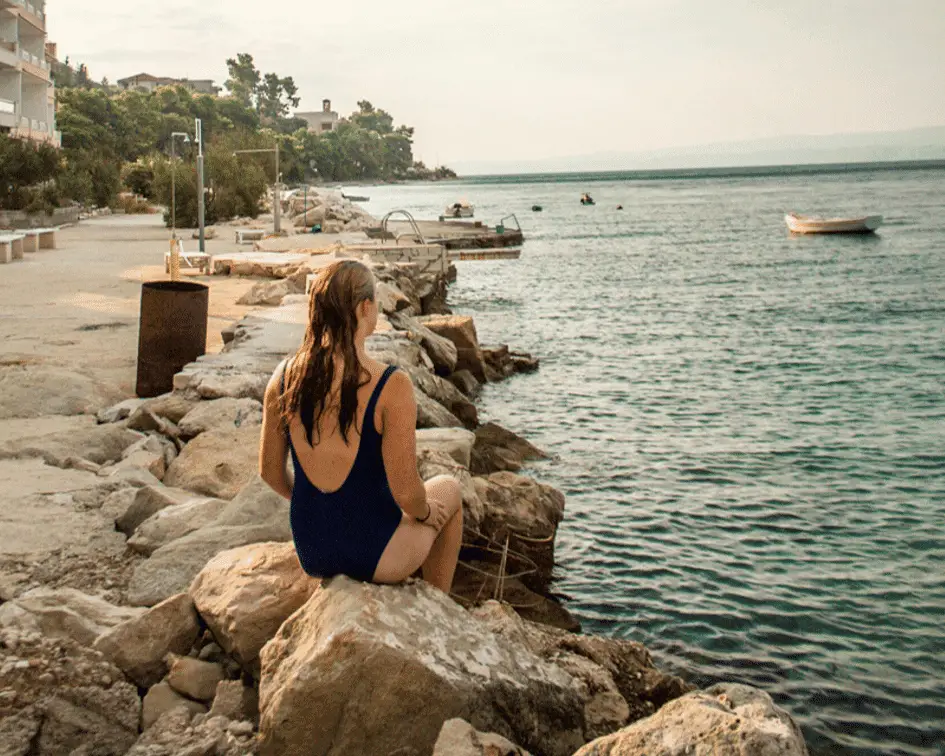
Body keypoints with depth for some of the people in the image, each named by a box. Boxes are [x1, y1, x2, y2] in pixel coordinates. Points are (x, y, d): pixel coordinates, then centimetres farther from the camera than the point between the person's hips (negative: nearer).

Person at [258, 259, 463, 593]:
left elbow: (269, 471, 2)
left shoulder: (284, 377, -9)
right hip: (375, 555, -5)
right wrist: (425, 512, 2)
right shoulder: (391, 387, -24)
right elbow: (406, 493, -21)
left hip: (311, 553, 5)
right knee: (448, 489, 28)